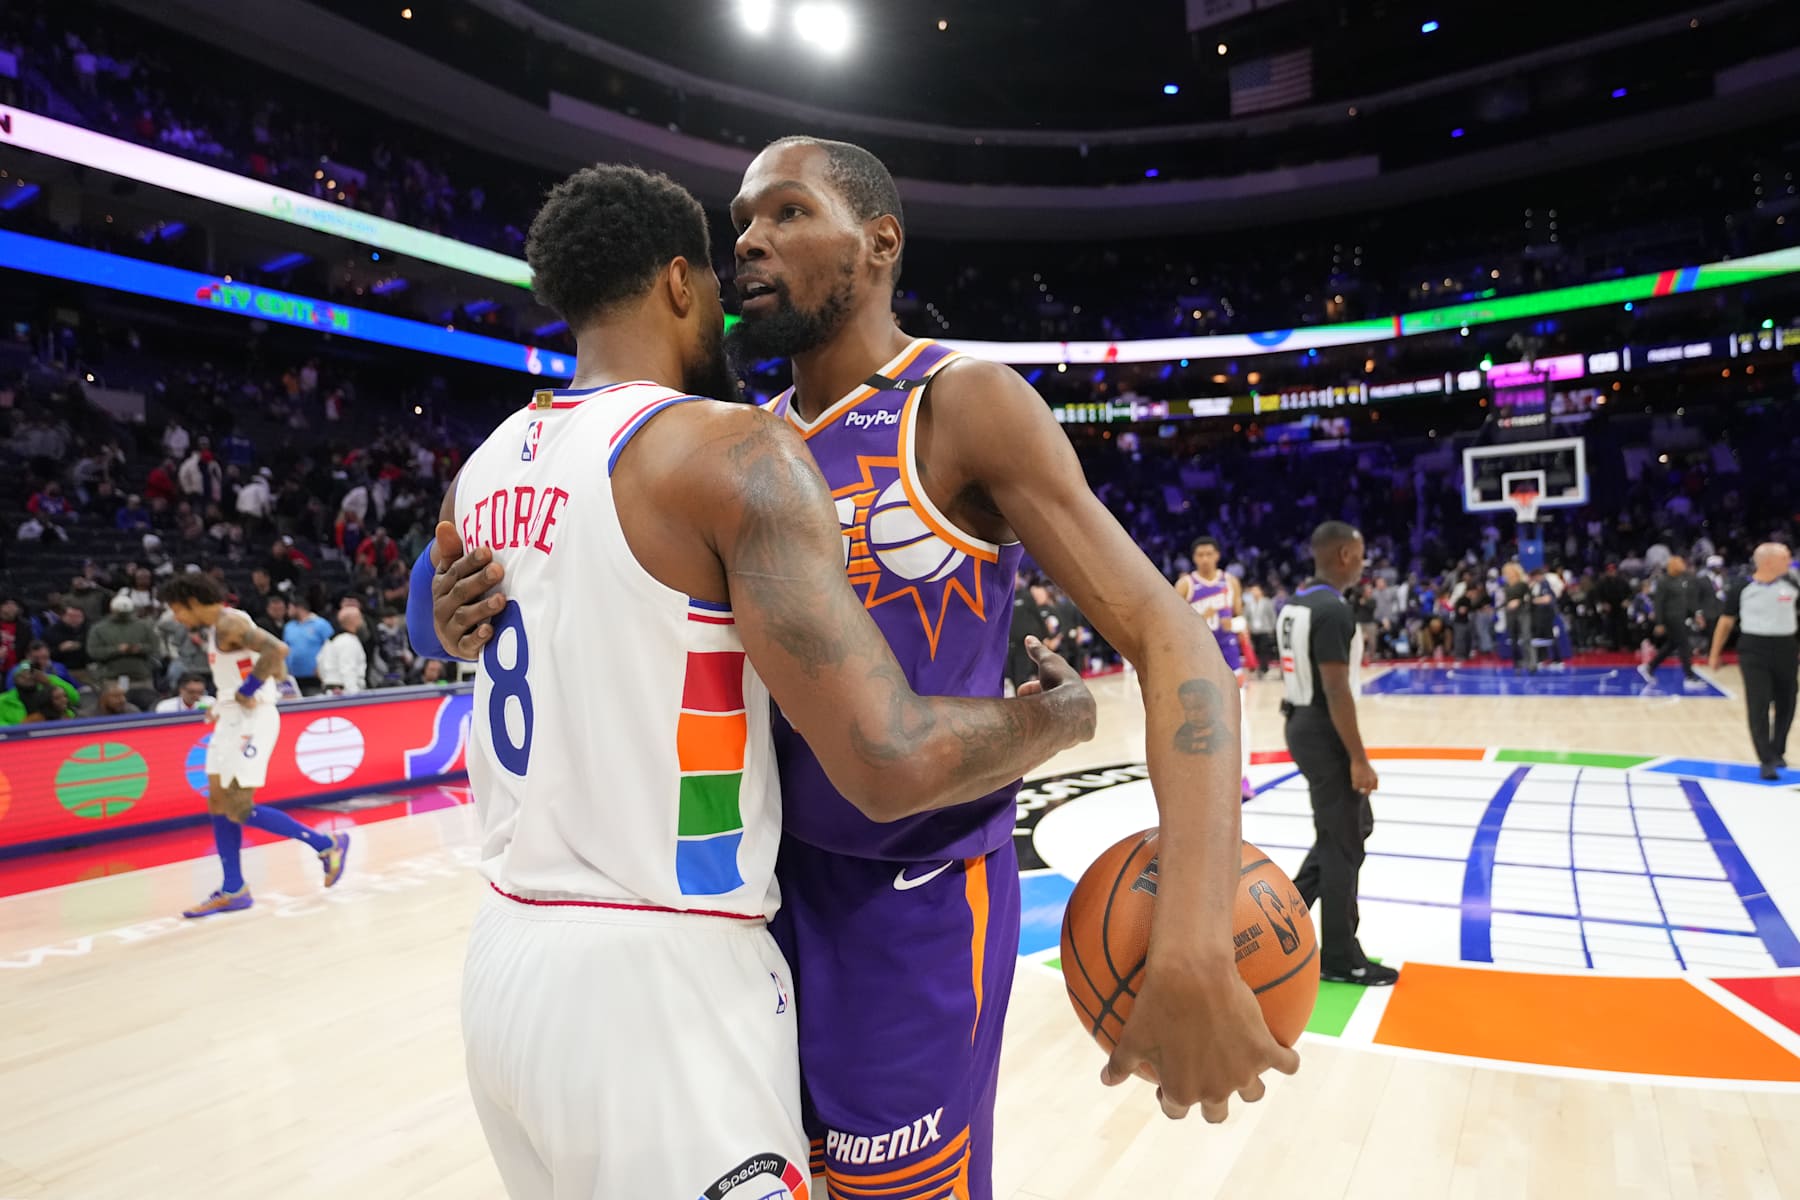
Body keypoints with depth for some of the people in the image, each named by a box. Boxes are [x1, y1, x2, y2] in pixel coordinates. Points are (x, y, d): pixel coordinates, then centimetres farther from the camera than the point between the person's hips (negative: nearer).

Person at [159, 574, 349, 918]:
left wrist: (247, 691, -23)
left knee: (239, 810, -9)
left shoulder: (228, 624, -16)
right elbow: (275, 664, 23)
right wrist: (223, 703, 16)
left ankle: (327, 845, 1)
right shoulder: (218, 627, 16)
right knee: (218, 804, 9)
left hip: (250, 719, -10)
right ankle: (233, 891, 15)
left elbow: (277, 650, -33)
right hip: (233, 718, 11)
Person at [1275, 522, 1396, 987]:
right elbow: (1337, 690, -23)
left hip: (1300, 724, 10)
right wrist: (1358, 759, -19)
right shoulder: (1333, 610, -20)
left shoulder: (1294, 603, 10)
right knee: (1342, 846, 2)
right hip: (1325, 733, -10)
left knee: (1353, 828, 22)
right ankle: (1340, 959, 14)